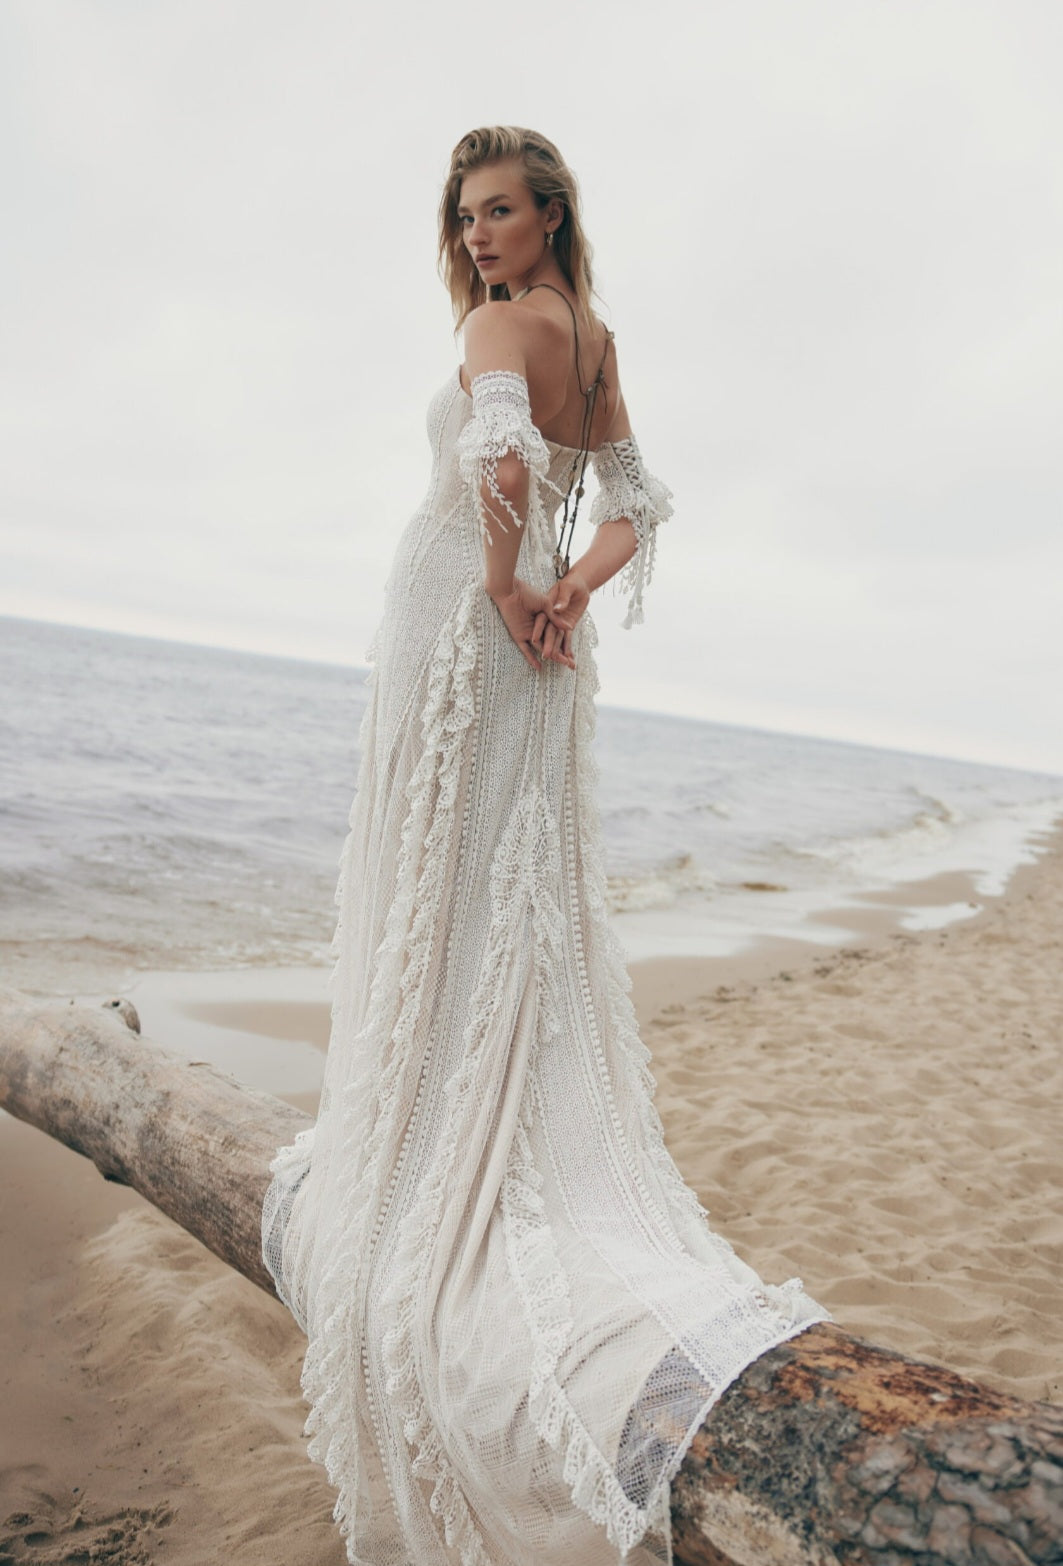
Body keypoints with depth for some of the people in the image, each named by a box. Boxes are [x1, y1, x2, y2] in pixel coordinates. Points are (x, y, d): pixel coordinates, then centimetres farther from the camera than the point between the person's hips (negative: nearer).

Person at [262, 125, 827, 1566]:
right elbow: (638, 505, 16)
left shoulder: (506, 318, -5)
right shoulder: (597, 341, 19)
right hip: (540, 650, 8)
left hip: (460, 616, -8)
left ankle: (401, 1165, 13)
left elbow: (499, 447, -27)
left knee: (435, 886, -1)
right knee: (536, 897, 11)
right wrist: (573, 589, 2)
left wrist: (508, 585, -17)